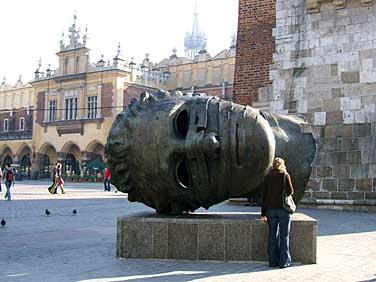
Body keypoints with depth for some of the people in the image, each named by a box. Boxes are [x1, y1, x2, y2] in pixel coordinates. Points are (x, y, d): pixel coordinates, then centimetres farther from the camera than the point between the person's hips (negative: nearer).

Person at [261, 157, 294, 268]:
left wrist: (263, 213, 8)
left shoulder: (268, 177, 5)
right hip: (283, 209, -3)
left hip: (271, 209, 3)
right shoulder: (285, 175, -6)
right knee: (284, 235, 4)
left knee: (273, 235, 9)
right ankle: (284, 261, 3)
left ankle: (273, 261, 11)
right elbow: (290, 191, -7)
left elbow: (264, 195, 4)